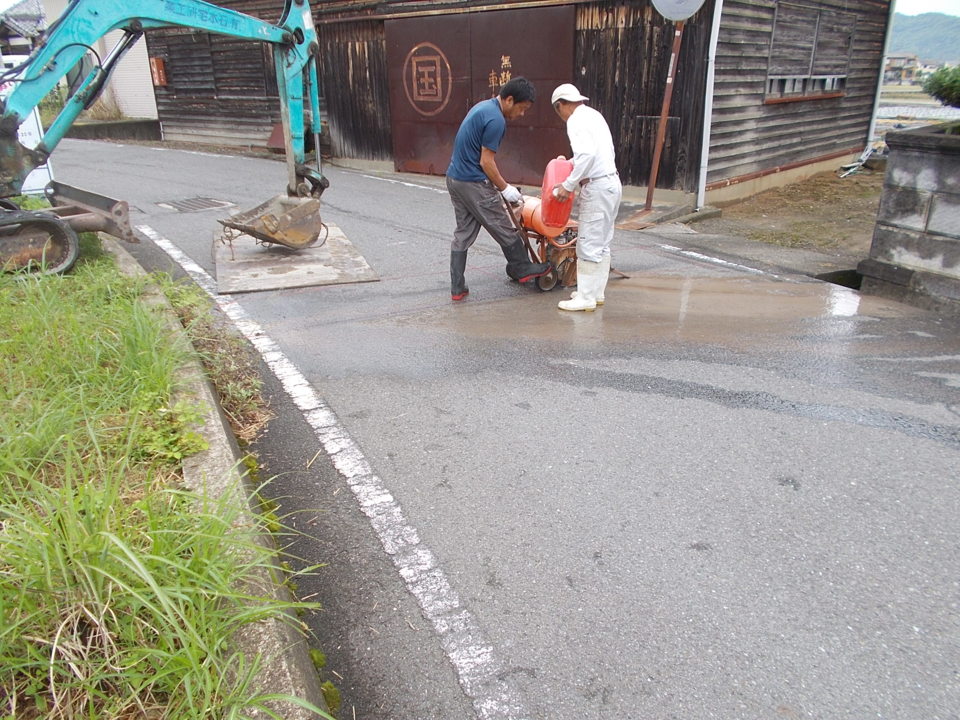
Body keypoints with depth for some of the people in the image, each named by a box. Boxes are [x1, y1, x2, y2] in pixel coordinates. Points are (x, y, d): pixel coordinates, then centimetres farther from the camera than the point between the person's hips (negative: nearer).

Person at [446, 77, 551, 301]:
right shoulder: (495, 120, -18)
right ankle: (522, 268, 24)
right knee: (504, 229, 7)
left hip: (454, 179, 10)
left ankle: (457, 288, 13)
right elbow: (486, 162, -18)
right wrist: (505, 188, -6)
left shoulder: (483, 106, 13)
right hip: (474, 184, -10)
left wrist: (498, 184, 21)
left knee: (463, 233, 12)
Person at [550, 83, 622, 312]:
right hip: (612, 182, 10)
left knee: (588, 244, -4)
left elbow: (587, 154, -26)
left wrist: (568, 185, -20)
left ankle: (586, 298, 1)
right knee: (602, 243, 15)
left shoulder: (576, 120, -11)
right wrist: (571, 162, 24)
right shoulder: (593, 115, 18)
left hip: (597, 187, -10)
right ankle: (596, 292, 24)